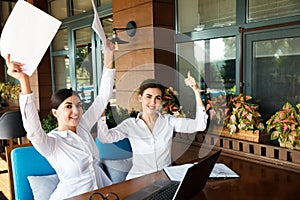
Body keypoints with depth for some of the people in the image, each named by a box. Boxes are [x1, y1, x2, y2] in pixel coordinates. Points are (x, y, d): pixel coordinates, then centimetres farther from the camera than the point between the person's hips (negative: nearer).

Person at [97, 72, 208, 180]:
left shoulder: (169, 121, 1)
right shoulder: (130, 124, -1)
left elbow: (199, 125, -9)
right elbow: (105, 137, -15)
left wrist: (196, 91, -16)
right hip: (138, 180, -1)